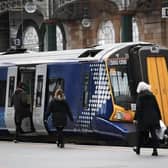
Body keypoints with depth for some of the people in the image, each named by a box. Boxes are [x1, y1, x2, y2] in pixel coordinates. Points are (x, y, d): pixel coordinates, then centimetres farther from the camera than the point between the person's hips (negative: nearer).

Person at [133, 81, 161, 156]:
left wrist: (136, 118, -8)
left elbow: (138, 108, -11)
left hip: (143, 118, -3)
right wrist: (158, 117, 15)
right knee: (153, 133, 3)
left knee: (140, 133, 12)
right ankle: (155, 149, -6)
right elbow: (156, 107, 9)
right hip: (153, 118, 3)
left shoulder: (140, 96, -7)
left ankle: (138, 148, 23)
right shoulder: (152, 95, 6)